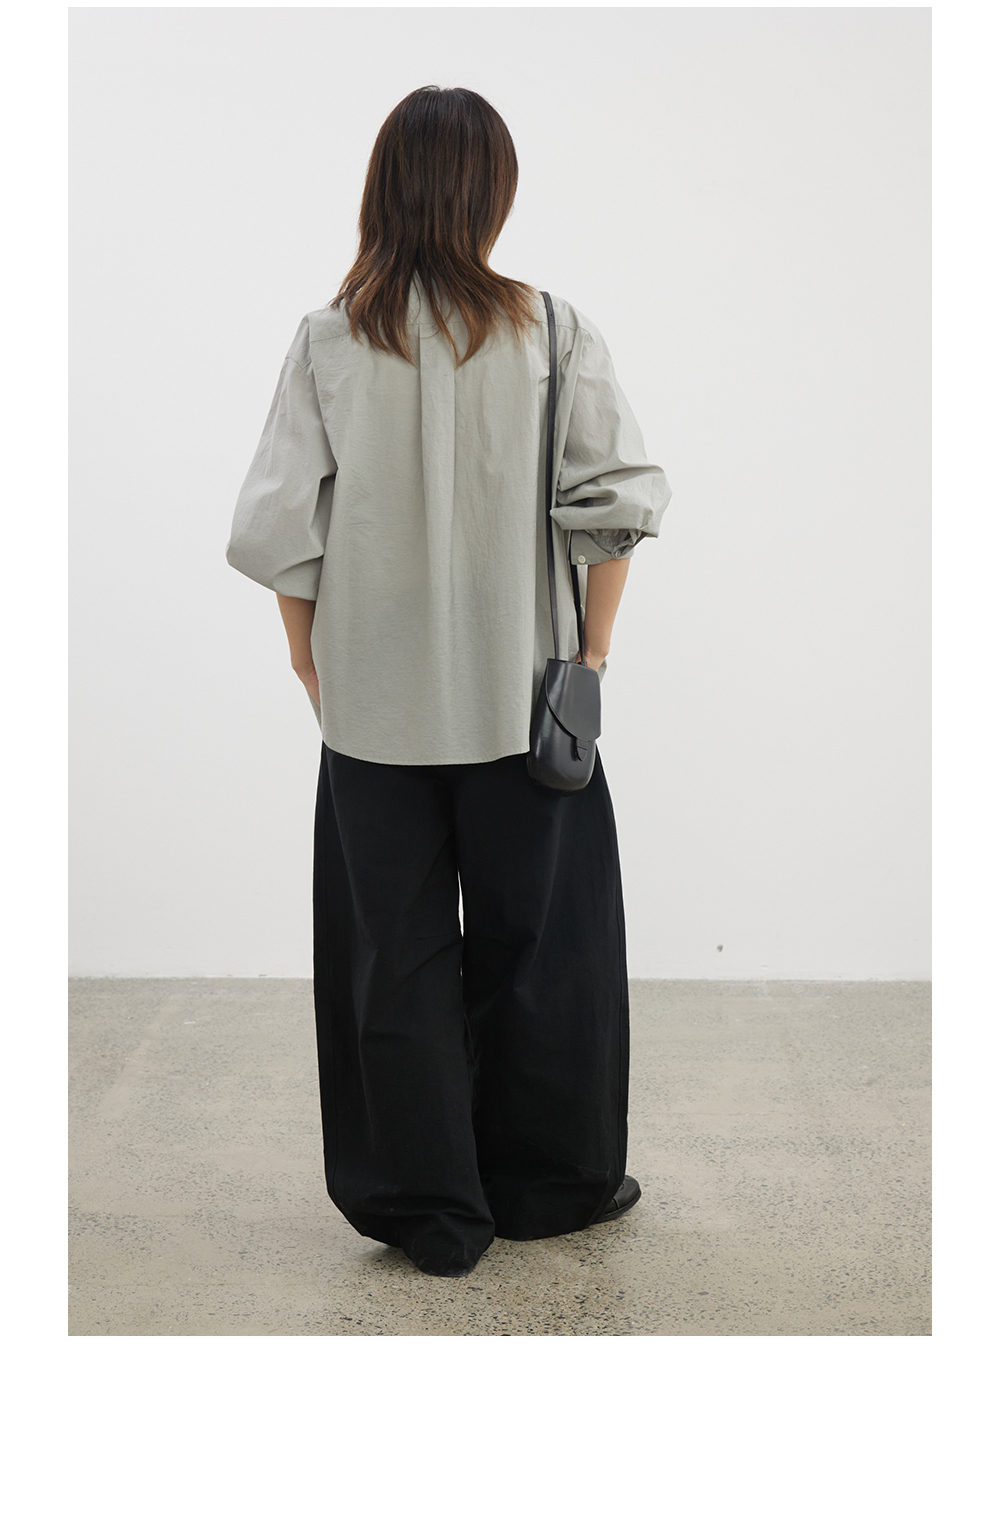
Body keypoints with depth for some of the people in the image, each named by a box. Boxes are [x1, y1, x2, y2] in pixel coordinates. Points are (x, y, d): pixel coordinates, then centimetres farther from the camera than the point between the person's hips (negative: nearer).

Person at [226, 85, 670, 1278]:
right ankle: (545, 1183, 28)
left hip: (374, 701, 1)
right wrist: (592, 649, 3)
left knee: (394, 954, 10)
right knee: (536, 942, 14)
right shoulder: (554, 332, -6)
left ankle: (427, 1211, 18)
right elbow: (613, 505, -7)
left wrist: (309, 656, 8)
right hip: (521, 692, 0)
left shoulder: (326, 342, -4)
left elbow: (279, 529, -4)